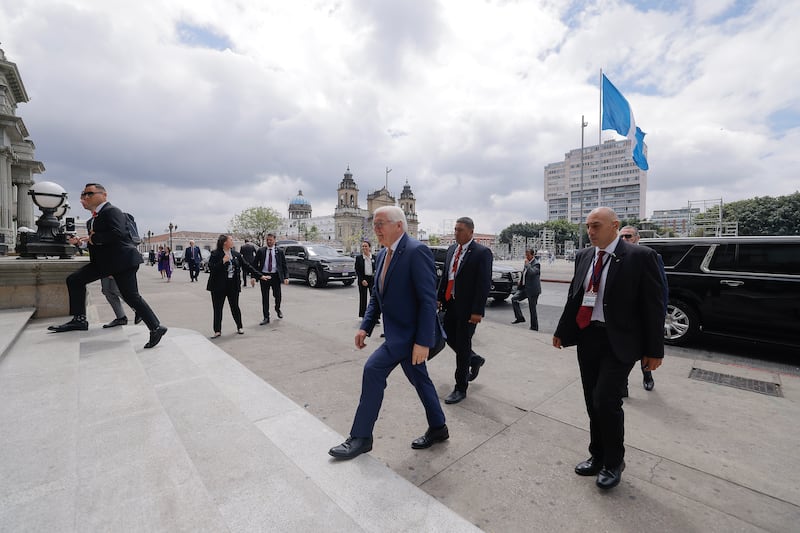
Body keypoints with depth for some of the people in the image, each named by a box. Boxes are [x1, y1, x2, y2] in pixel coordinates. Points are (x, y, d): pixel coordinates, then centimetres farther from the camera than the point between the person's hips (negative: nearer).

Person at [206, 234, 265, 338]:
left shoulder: (236, 254, 6)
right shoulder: (215, 254, -6)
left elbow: (246, 266, 9)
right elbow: (211, 268, -12)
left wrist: (259, 275, 6)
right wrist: (223, 261, -23)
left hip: (233, 285, 3)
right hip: (219, 286, -3)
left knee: (235, 307, 9)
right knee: (217, 309, 5)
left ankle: (239, 327, 25)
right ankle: (217, 331, 16)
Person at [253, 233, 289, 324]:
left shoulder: (279, 251, 1)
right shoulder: (261, 251, 3)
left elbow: (284, 265, 1)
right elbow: (255, 264, 4)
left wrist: (286, 277, -9)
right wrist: (254, 276, -5)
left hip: (275, 276, 0)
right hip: (264, 276, 1)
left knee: (277, 295, 8)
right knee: (265, 297, 4)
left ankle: (277, 309, 40)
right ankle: (266, 318, 14)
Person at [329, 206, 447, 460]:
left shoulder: (416, 251, -19)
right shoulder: (383, 254, 8)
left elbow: (428, 300, -23)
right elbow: (377, 296, 13)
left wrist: (423, 341, -24)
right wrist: (365, 326, 4)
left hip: (409, 333, -9)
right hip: (399, 332, 9)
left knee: (373, 369, -10)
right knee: (418, 379, 19)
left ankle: (361, 437, 9)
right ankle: (438, 428, 39)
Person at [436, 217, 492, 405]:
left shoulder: (482, 253, -12)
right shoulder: (451, 249, 10)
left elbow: (484, 284, -16)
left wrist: (477, 311, -19)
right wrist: (439, 297, 8)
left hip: (467, 307, -7)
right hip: (451, 304, 7)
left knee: (462, 346, 2)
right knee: (450, 338, 15)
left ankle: (460, 389, 19)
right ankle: (474, 360, 43)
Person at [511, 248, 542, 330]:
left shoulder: (536, 264, -14)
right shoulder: (527, 263, 11)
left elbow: (532, 272, -33)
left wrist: (527, 263, -23)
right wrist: (520, 281, 13)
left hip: (533, 289, -8)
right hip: (525, 287, 8)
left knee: (532, 308, 0)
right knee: (514, 299, 2)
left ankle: (534, 327, 13)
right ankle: (519, 317, 13)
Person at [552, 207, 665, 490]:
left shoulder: (640, 256, -9)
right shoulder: (583, 256, 7)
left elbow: (653, 305, -7)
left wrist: (654, 349, -6)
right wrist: (561, 331, 14)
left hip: (618, 341, -5)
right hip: (586, 337, 5)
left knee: (606, 401, -5)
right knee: (593, 403, 14)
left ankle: (614, 462, 22)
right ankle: (598, 456, 34)